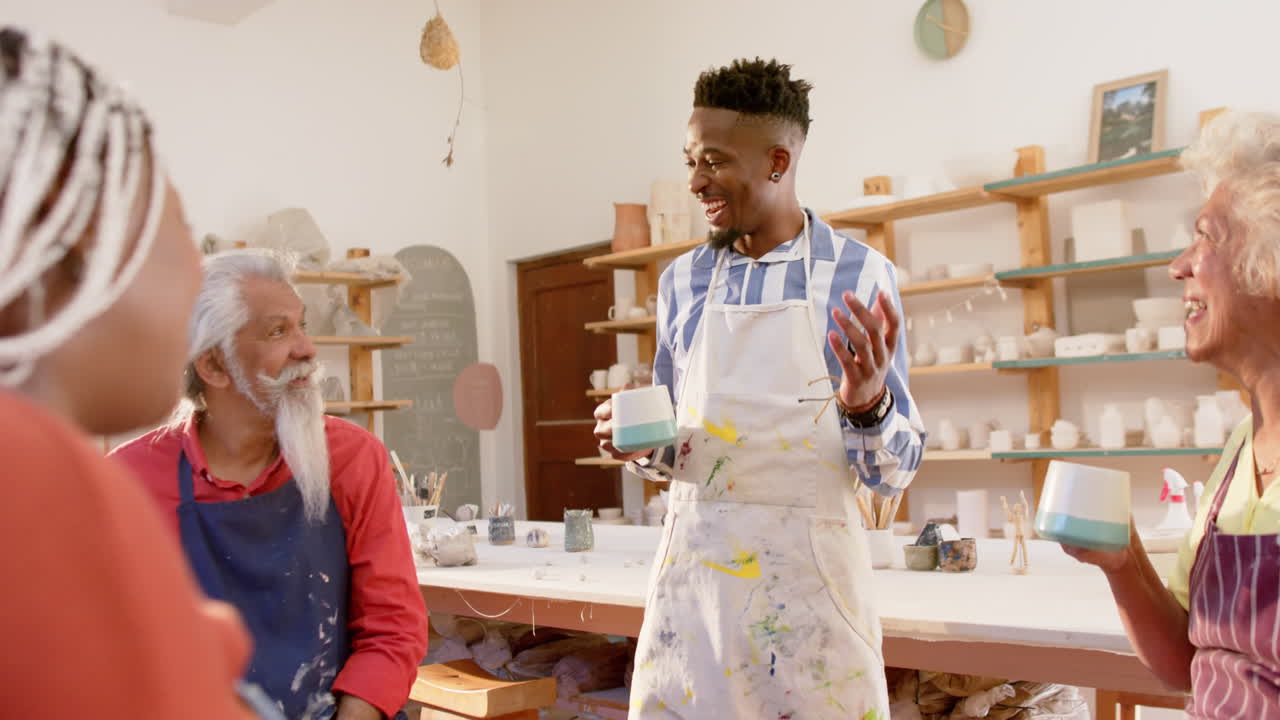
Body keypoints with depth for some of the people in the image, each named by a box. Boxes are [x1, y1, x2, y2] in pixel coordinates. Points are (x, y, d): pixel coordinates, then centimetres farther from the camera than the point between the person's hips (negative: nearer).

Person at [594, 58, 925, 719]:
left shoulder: (858, 275, -4)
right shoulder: (682, 280, 8)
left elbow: (895, 473, -3)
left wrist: (868, 405, -23)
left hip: (809, 574, -3)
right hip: (691, 566, 3)